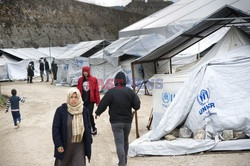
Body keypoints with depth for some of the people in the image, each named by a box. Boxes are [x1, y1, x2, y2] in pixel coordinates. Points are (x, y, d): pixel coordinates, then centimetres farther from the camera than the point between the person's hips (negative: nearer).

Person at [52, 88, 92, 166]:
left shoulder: (84, 111, 0)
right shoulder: (60, 110, -9)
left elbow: (88, 128, 7)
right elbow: (55, 128, -8)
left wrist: (88, 144, 6)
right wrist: (58, 144, -12)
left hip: (79, 146, 1)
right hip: (65, 145, -1)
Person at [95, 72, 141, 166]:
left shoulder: (111, 92, -12)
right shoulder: (130, 91, -2)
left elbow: (102, 105, -11)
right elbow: (137, 106, -2)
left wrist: (97, 113, 8)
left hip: (116, 122, -4)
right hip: (127, 121, 4)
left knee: (119, 143, -5)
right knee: (125, 141, 21)